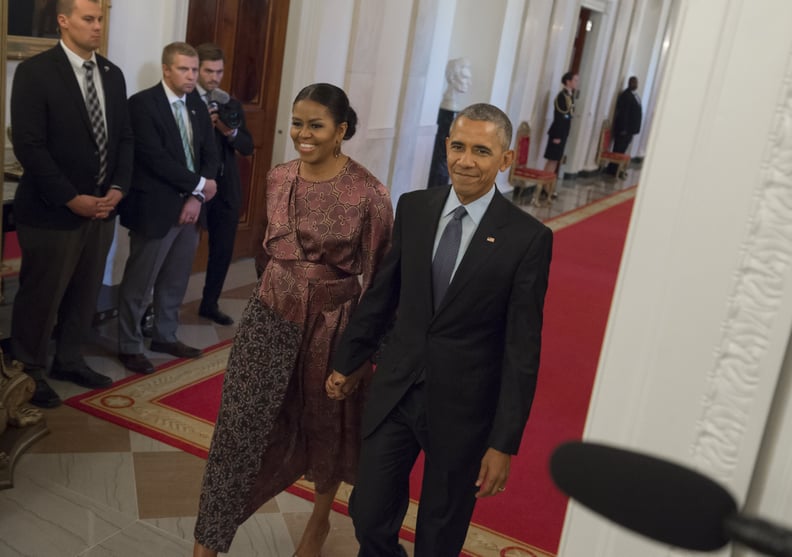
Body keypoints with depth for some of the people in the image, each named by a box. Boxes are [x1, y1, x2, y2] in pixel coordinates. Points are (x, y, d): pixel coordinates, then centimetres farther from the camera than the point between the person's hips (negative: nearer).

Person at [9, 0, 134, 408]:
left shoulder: (112, 74, 9)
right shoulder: (35, 72, -11)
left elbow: (124, 137, 11)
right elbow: (28, 145, -16)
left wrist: (118, 188, -4)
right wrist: (71, 199, -18)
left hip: (102, 208, 6)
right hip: (53, 211, -6)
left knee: (85, 294, 15)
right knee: (41, 297, 7)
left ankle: (69, 361, 33)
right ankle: (28, 373, 25)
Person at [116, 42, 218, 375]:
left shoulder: (198, 106, 11)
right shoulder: (142, 103, -10)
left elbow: (210, 154, 8)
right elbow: (154, 157, -19)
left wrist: (196, 197, -6)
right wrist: (199, 183, -14)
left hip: (190, 206, 6)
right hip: (155, 208, -6)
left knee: (176, 281, 15)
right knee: (139, 283, 4)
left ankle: (165, 336, 31)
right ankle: (129, 346, 17)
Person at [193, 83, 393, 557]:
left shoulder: (368, 193, -16)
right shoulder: (278, 179, -1)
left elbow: (378, 273, -10)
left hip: (332, 321, -3)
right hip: (271, 314, 4)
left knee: (326, 425, 17)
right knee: (240, 426, 3)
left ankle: (320, 518, 45)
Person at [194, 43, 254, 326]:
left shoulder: (231, 104, 10)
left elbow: (248, 147, 5)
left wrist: (231, 132, -14)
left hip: (226, 188, 5)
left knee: (223, 250, 12)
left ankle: (210, 304, 27)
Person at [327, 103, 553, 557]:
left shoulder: (528, 237, -14)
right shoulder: (413, 207, -2)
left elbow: (523, 349, -12)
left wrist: (504, 443, -11)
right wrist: (349, 361, 15)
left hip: (463, 407, -3)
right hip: (395, 390, 3)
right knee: (369, 517, 13)